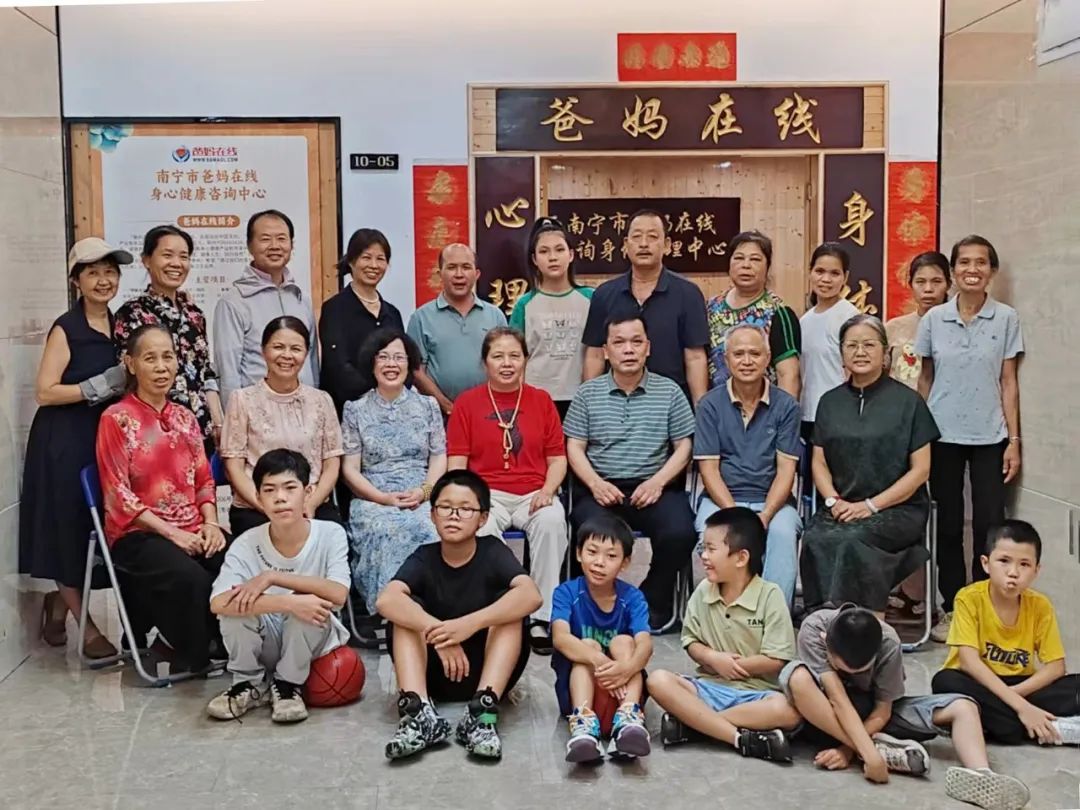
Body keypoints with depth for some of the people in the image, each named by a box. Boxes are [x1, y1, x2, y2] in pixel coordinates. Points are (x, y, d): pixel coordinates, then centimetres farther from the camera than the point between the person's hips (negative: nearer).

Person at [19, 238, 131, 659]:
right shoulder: (66, 328, -10)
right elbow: (45, 392, -15)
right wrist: (101, 386, -19)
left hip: (104, 438, 6)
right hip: (63, 442, -6)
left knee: (91, 530, 10)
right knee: (67, 532, 1)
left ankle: (56, 611, 27)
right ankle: (87, 629, 10)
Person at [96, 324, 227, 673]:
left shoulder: (185, 417, 15)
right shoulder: (116, 419, -3)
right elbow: (118, 494, -9)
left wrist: (210, 523, -5)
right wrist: (171, 532, -15)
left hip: (194, 530, 5)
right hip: (139, 533, -5)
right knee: (190, 578, -34)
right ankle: (197, 654, -8)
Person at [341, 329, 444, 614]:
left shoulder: (428, 406, 16)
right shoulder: (355, 410, 11)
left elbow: (439, 460, 11)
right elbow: (350, 468, 5)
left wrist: (423, 491, -9)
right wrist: (384, 498, -10)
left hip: (423, 498, 1)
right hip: (373, 500, -1)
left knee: (429, 530, -35)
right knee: (388, 531, -36)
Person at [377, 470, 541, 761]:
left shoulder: (493, 553, -8)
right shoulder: (423, 558, -5)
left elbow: (531, 596, -29)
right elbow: (386, 600, -26)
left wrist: (470, 623, -41)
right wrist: (437, 631, -41)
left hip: (488, 672, -1)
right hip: (435, 674, 1)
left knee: (510, 606, -23)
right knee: (406, 610, -19)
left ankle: (483, 712, -37)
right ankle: (418, 712, -36)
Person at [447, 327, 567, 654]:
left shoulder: (541, 400, 15)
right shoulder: (467, 403, 11)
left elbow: (557, 457, 12)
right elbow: (457, 463, 5)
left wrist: (548, 490, -8)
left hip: (533, 495, 1)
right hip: (486, 495, -1)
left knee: (552, 521, -33)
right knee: (481, 528, -36)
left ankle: (542, 618, -25)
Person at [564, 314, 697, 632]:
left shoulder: (669, 392, 10)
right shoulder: (588, 393, 11)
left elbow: (683, 447, 8)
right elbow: (575, 447, 8)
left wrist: (658, 482, -9)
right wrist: (595, 483, -11)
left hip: (653, 487, 1)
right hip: (602, 487, 0)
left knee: (679, 533, -29)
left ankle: (653, 605, 0)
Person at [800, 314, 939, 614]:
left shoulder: (908, 401, 3)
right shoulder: (830, 402, 16)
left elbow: (920, 469, -1)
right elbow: (819, 462, 14)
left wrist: (871, 505, -11)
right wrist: (833, 501, -7)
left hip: (897, 508, -3)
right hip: (841, 508, 3)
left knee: (852, 539, -33)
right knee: (814, 539, -29)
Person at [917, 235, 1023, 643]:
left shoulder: (1006, 318, 0)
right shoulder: (934, 319, 2)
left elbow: (1008, 381, 1)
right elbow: (925, 377, 8)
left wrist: (1013, 439, -2)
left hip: (989, 437, -1)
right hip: (943, 435, 1)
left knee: (989, 525, -3)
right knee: (948, 525, 7)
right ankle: (951, 608, 18)